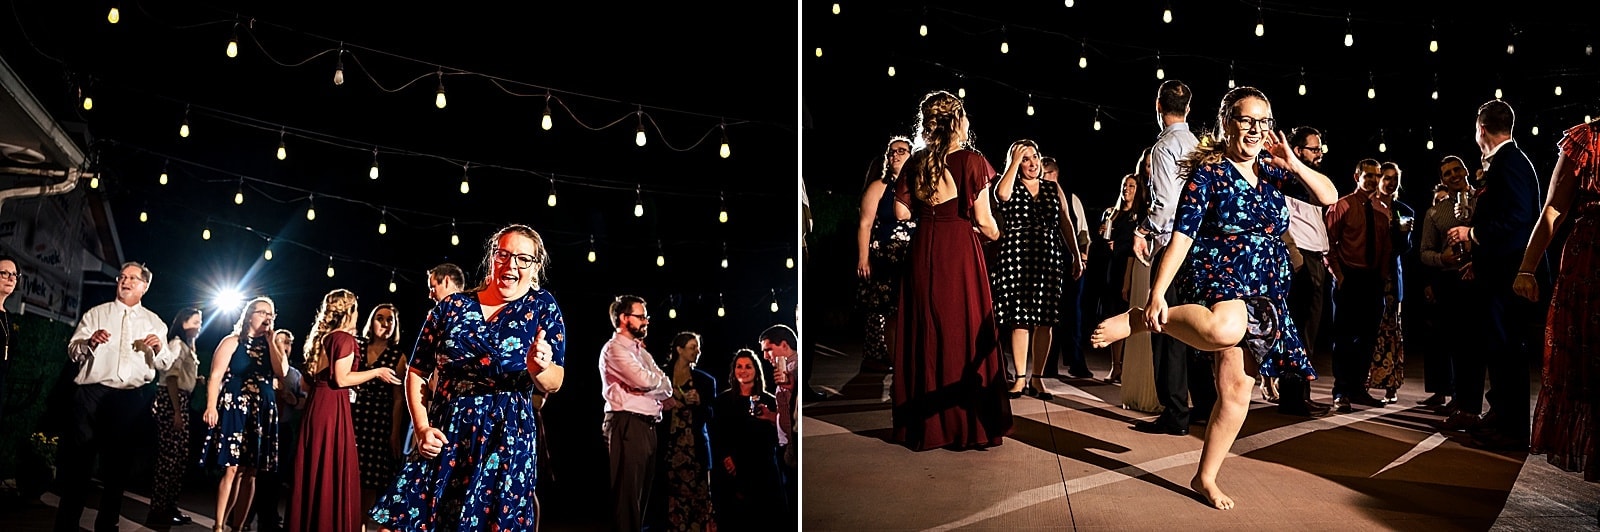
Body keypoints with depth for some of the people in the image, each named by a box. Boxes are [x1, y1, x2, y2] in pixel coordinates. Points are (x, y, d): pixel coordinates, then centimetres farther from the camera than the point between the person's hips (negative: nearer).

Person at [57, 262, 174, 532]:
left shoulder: (155, 323, 14)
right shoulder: (96, 313, 11)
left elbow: (165, 365, 11)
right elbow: (72, 350, 3)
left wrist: (159, 349, -9)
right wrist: (89, 342, -18)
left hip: (132, 399, 2)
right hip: (93, 393, -1)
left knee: (118, 465, 9)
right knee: (79, 459, -3)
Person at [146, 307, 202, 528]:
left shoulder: (187, 346, 22)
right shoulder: (177, 344, -7)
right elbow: (171, 377, -16)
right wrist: (176, 412, -20)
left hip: (181, 401, 10)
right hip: (171, 401, -10)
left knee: (180, 455, 8)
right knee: (170, 454, -11)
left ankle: (169, 506, 12)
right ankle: (158, 510, -9)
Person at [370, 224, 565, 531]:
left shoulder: (542, 307, 2)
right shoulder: (452, 307, 6)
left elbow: (553, 384, -1)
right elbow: (416, 371, 10)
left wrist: (539, 369, -24)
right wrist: (421, 428, -3)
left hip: (507, 439, -2)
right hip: (445, 436, 2)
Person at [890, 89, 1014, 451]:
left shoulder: (916, 162, 4)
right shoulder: (971, 161, -7)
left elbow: (901, 211, 2)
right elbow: (982, 219, -9)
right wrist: (995, 235, 11)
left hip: (923, 252, 4)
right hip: (960, 250, -4)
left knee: (925, 333, 10)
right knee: (964, 331, 4)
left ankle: (924, 424, 16)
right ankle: (967, 423, 8)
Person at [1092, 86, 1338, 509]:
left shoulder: (1271, 171, 12)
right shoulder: (1209, 172, -5)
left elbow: (1329, 196, 14)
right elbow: (1182, 236, -11)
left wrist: (1294, 165, -3)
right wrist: (1157, 293, -19)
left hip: (1263, 295, 6)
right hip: (1217, 275, -6)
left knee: (1237, 391, 5)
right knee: (1225, 329, -44)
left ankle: (1205, 478, 17)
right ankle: (1139, 319, -22)